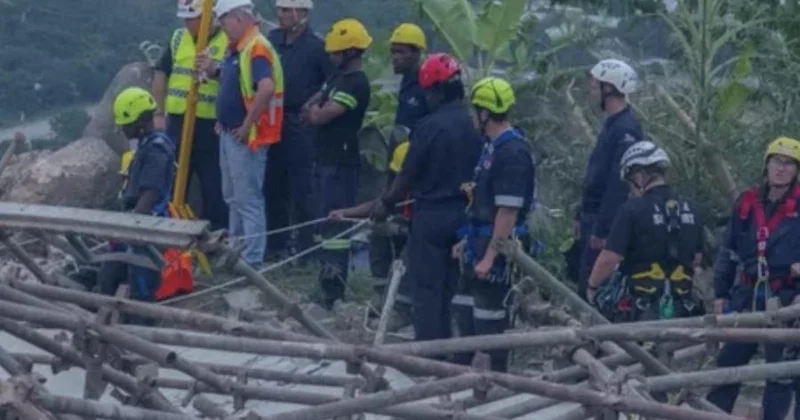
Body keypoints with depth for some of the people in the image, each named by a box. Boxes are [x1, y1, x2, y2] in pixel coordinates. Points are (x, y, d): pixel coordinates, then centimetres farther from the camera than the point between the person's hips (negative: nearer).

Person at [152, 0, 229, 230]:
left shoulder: (228, 43, -7)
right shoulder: (178, 38, 8)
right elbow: (161, 73, 12)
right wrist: (160, 114, 7)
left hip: (211, 127, -4)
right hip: (178, 122, 4)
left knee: (214, 187, 2)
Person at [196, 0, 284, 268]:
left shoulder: (256, 49, -19)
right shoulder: (236, 48, 12)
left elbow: (266, 87, -32)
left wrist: (248, 125, -26)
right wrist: (213, 71, 6)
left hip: (245, 136, -11)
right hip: (228, 133, 11)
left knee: (248, 199, -6)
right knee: (233, 196, 20)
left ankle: (253, 261, -2)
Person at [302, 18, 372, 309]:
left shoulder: (356, 84, -15)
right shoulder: (340, 77, 16)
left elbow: (320, 116, -21)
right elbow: (311, 109, 18)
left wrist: (315, 110, 1)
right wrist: (317, 109, -4)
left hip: (341, 163, -10)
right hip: (328, 160, 10)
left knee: (335, 223, -12)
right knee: (330, 221, 14)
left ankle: (331, 291, -14)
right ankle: (330, 282, 22)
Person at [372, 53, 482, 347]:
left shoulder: (429, 127, -16)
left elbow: (408, 175, -9)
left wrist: (386, 203, 5)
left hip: (431, 215, -5)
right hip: (465, 217, 5)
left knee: (427, 288, 2)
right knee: (453, 287, 14)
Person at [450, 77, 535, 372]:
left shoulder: (513, 152, -20)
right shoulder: (493, 146, 12)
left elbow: (508, 211, -24)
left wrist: (490, 256, -25)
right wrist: (468, 242, 21)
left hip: (498, 247, -10)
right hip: (481, 244, 10)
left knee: (491, 317, -2)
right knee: (464, 309, 17)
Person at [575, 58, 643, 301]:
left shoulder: (626, 129, -18)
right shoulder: (612, 124, 15)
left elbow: (619, 185, -23)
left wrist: (602, 230, -24)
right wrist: (581, 216, 21)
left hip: (606, 222, -10)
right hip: (593, 218, 10)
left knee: (590, 289, -10)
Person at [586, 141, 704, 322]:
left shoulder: (633, 209, -13)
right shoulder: (689, 210, 7)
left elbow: (609, 258, -15)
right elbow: (697, 259, 16)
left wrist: (592, 286, 1)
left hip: (640, 309, -6)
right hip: (680, 309, 6)